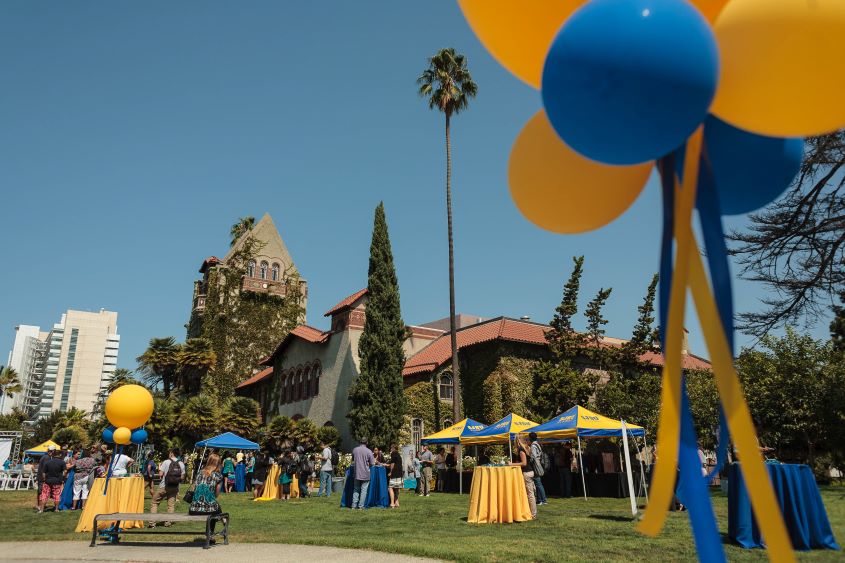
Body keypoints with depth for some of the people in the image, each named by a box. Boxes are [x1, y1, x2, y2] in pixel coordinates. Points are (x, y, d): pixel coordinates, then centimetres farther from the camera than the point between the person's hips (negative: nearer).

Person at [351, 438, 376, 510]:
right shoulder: (368, 451, -12)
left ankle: (354, 505, 14)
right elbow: (372, 463, -8)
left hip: (357, 473, 3)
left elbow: (353, 460, 14)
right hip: (365, 474, -3)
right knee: (363, 490, 5)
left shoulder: (355, 450, -2)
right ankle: (361, 506, 6)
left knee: (356, 489, 14)